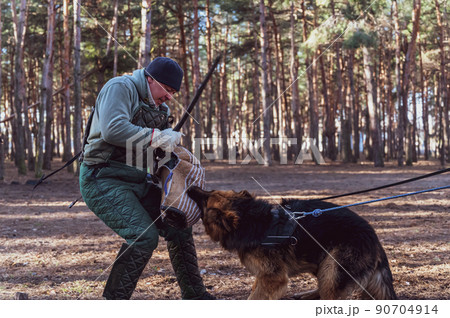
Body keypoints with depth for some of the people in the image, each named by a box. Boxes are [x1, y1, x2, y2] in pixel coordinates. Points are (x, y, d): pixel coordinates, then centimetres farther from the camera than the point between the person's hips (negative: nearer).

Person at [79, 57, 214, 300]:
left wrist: (170, 139, -2)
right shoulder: (120, 88, -10)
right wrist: (157, 137, -22)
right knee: (144, 235, -24)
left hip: (138, 181, 9)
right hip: (103, 180, -9)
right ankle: (114, 300, -11)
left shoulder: (159, 107, 17)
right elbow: (113, 130, -26)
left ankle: (194, 295, 25)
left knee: (179, 228, 10)